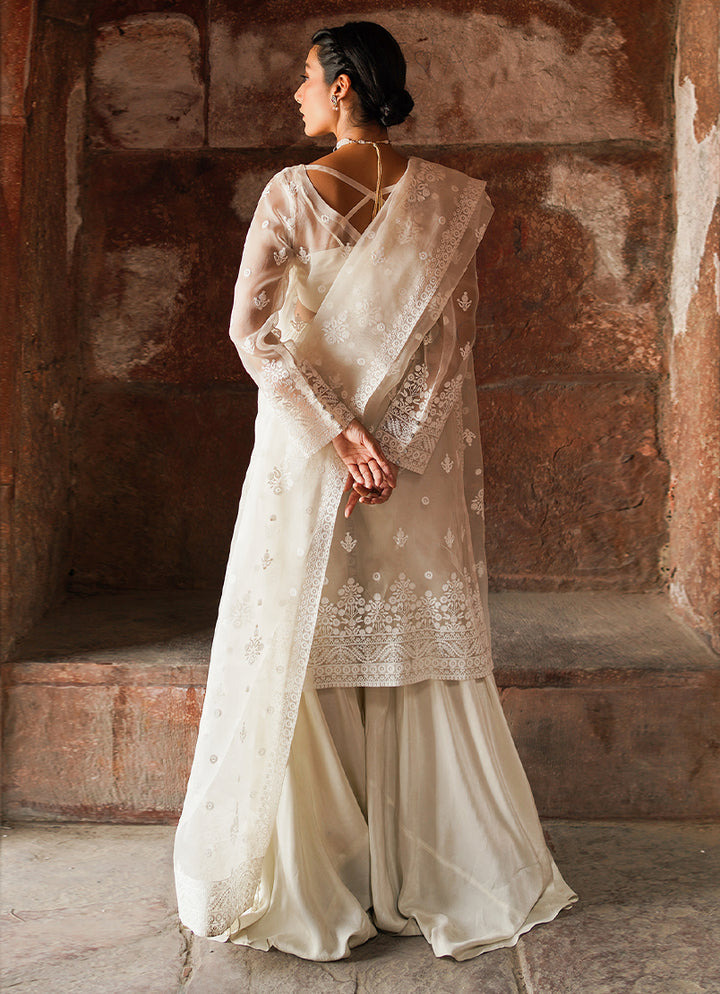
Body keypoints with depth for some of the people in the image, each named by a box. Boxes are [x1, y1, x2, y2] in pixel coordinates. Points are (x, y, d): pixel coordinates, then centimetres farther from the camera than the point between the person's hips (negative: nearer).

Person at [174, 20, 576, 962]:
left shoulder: (292, 193, -6)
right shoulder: (448, 198, 2)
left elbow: (251, 326, -15)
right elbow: (454, 339, -3)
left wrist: (337, 430, -16)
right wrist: (397, 444, -6)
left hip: (306, 453, -2)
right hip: (417, 458, 2)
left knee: (300, 653, 7)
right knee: (421, 648, 10)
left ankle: (309, 881, 17)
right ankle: (435, 873, 21)